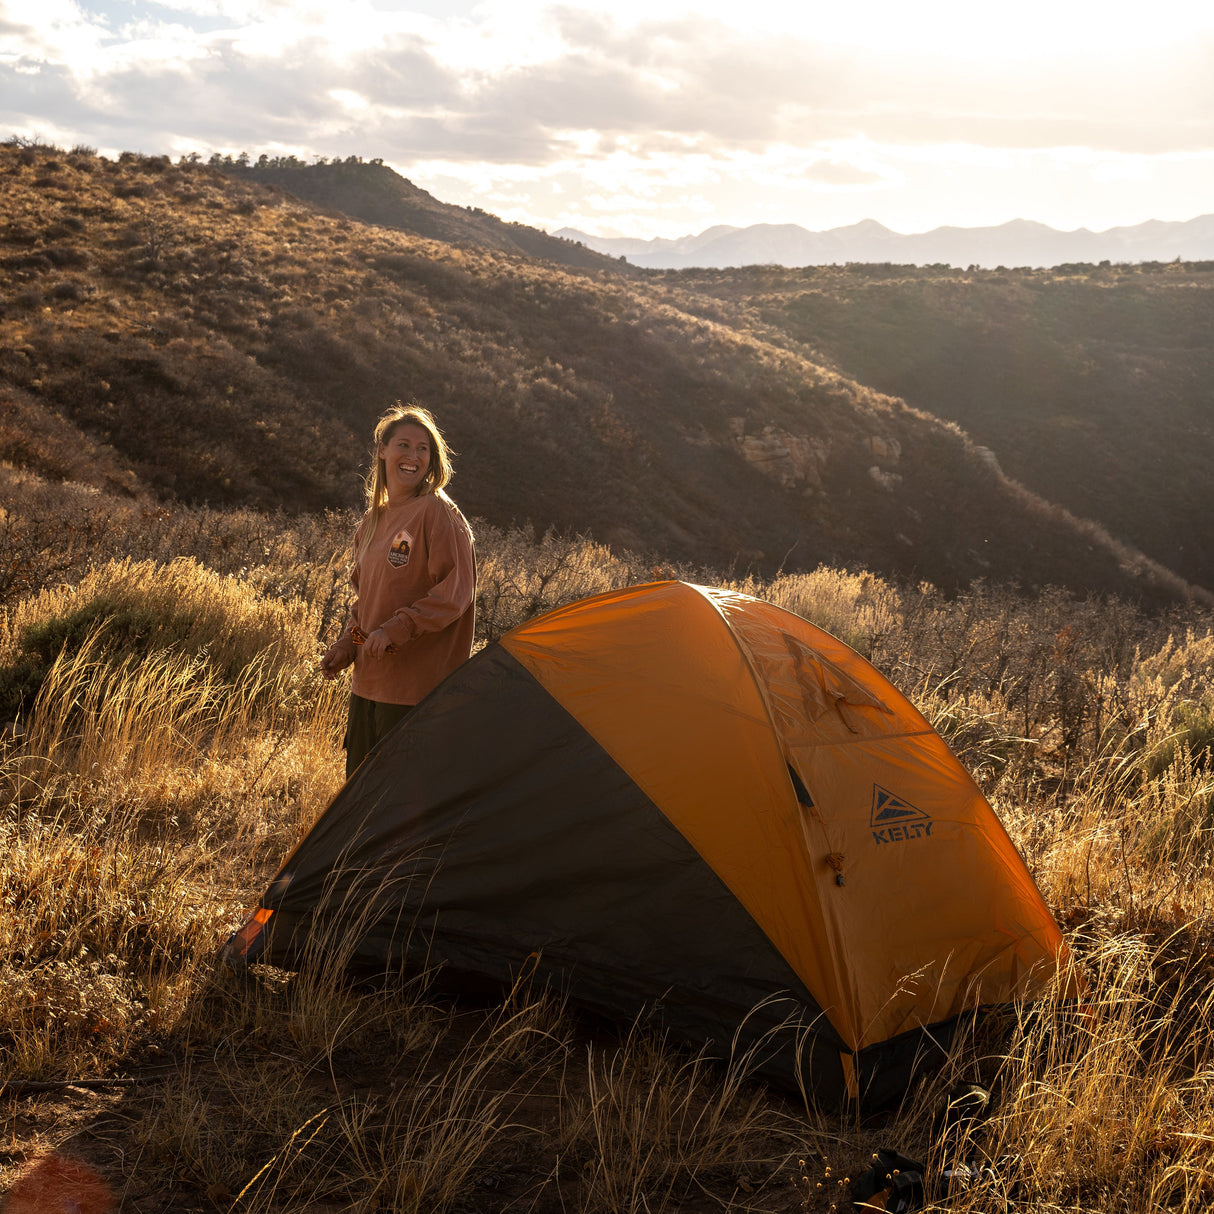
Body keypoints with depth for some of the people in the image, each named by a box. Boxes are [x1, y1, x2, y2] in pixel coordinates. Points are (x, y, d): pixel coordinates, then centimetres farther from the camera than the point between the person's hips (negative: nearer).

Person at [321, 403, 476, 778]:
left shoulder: (436, 513, -10)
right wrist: (349, 641, 7)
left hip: (417, 686, -7)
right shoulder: (372, 521, 13)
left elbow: (456, 591, -16)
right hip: (368, 679, 8)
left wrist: (396, 629, -21)